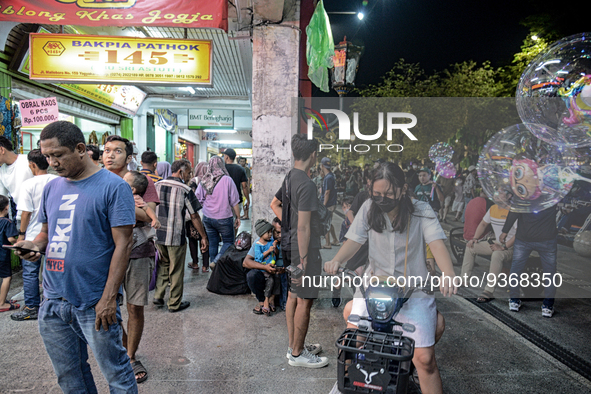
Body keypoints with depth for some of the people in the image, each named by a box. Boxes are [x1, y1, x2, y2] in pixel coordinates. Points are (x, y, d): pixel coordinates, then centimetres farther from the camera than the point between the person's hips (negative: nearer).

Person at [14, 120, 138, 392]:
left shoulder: (113, 187, -11)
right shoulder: (52, 188, 9)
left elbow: (122, 244, -14)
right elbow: (46, 231, 20)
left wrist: (108, 298, -18)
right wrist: (36, 245, -5)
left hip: (95, 304, -6)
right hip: (53, 302, 6)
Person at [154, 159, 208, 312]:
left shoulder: (157, 186, 4)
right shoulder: (185, 190, -12)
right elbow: (194, 216, -11)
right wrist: (203, 236, -3)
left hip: (158, 235, 6)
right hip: (176, 237, -5)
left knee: (163, 265, 24)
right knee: (176, 271, 8)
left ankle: (158, 296, 24)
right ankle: (174, 303, 19)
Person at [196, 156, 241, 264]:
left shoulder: (203, 181, -2)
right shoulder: (227, 180, -13)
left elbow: (197, 200, 6)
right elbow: (234, 202, -9)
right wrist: (238, 217, 1)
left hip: (207, 218, 4)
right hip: (224, 218, -4)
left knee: (212, 243, 14)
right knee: (228, 242, 9)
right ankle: (216, 261, -10)